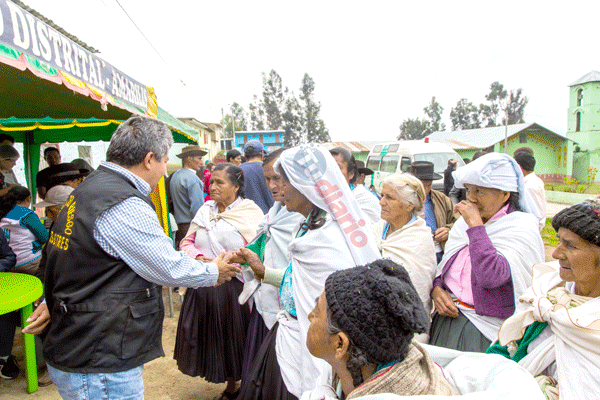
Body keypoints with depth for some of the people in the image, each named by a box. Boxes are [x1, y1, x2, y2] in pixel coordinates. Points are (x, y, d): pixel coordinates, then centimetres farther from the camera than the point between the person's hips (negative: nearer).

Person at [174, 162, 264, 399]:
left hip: (235, 287, -5)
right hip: (204, 287, 5)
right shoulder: (205, 211, 10)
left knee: (237, 341, 6)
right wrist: (199, 257, -6)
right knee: (214, 340, 14)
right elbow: (187, 242, 14)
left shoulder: (251, 212, -7)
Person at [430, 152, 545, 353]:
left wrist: (475, 225, -22)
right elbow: (444, 265, 15)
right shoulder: (464, 222, 8)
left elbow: (491, 276, -29)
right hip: (447, 316, 6)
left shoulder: (521, 227, -12)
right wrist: (436, 289, -5)